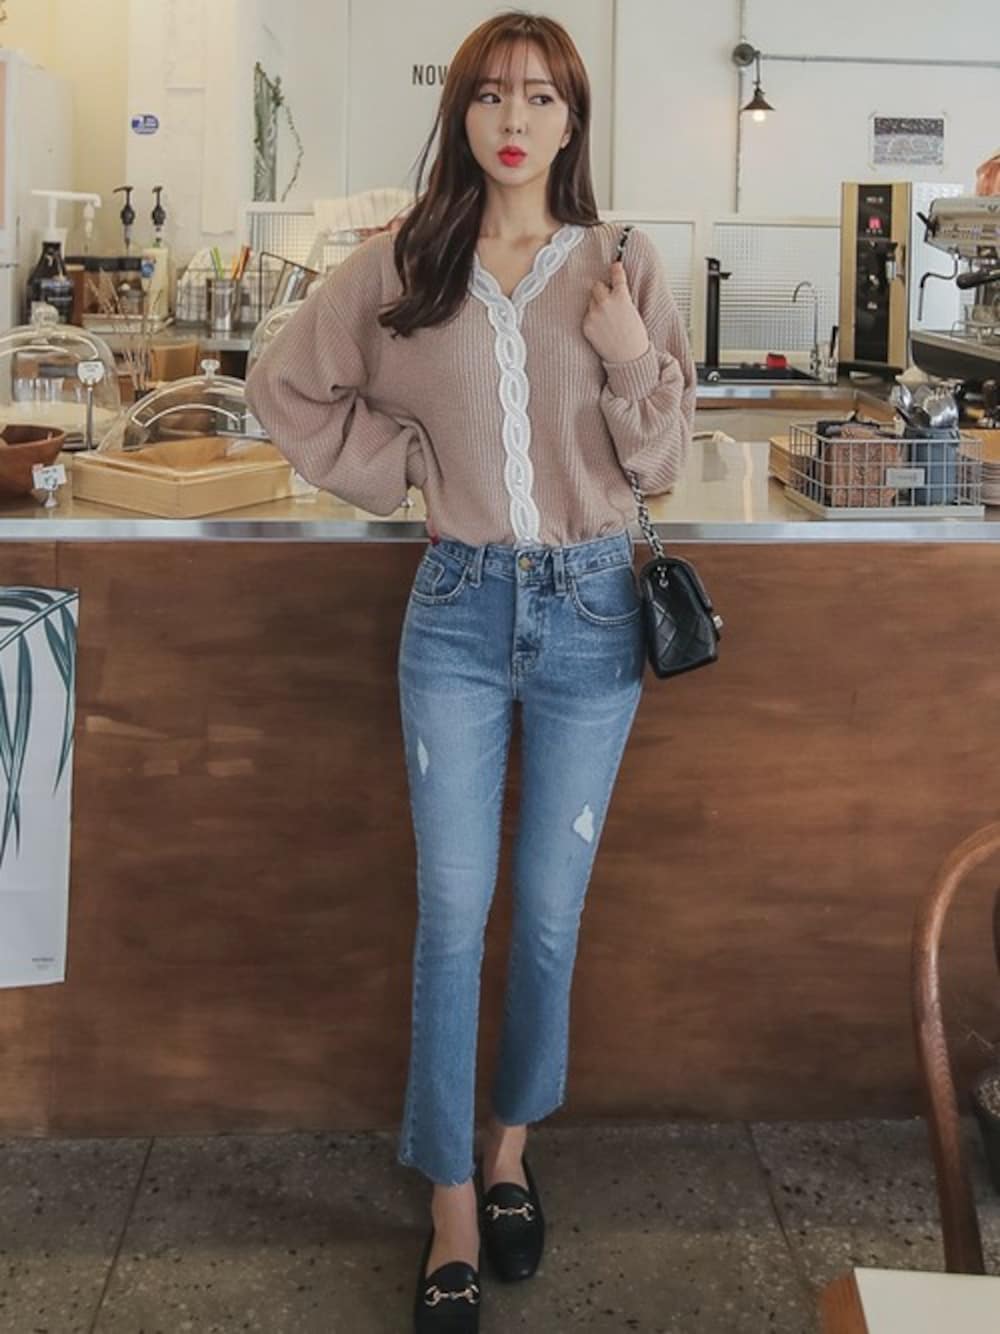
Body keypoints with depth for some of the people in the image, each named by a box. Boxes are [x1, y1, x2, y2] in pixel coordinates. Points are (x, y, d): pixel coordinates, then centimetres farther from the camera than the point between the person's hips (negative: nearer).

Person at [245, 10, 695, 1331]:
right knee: (453, 914, 2)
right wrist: (398, 466, 1)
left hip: (590, 606, 0)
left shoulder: (623, 269, -1)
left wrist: (634, 365, -17)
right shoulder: (399, 269, 0)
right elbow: (285, 386, 11)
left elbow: (659, 462, 1)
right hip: (459, 607, 0)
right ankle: (454, 1219, 14)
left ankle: (511, 1147, 33)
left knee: (550, 912, 9)